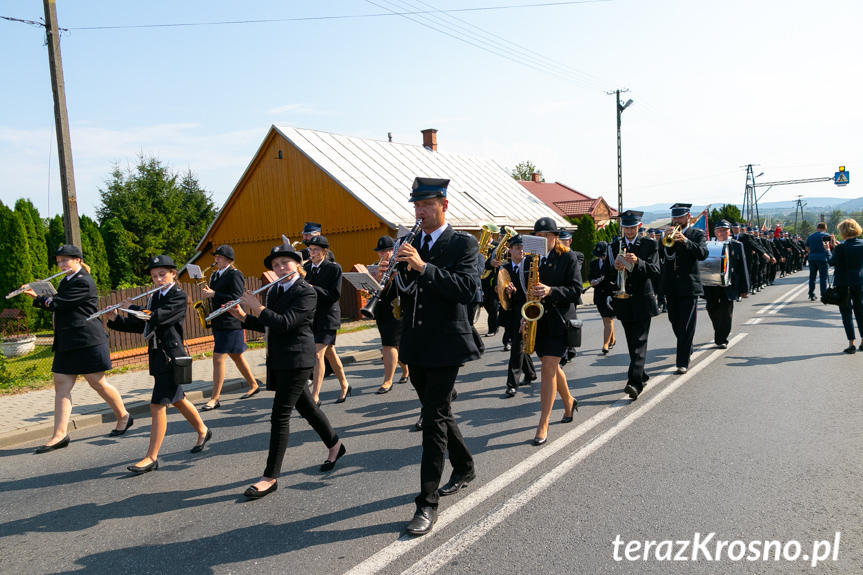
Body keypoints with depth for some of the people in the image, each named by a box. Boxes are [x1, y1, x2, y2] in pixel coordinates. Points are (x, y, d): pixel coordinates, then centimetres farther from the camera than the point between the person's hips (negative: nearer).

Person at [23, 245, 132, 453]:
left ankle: (124, 416, 19)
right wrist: (36, 296, -1)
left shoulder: (83, 282, -13)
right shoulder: (65, 282, 18)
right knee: (61, 387, 4)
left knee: (98, 383, 0)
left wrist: (44, 300, 1)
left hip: (87, 340, -9)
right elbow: (52, 304, 14)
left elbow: (58, 304, -18)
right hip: (66, 343, 9)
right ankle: (60, 435, 5)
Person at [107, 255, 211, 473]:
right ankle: (202, 431, 39)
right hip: (158, 355, 9)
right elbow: (141, 326, 10)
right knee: (177, 400, 20)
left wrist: (131, 307, -13)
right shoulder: (154, 298, 13)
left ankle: (151, 458, -3)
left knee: (158, 406, -9)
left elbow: (157, 318, -24)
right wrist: (116, 319, -3)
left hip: (170, 356, -8)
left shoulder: (179, 296, -11)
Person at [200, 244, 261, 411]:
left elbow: (236, 298, -20)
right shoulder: (215, 275, 15)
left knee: (218, 358, -10)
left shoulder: (234, 274, -11)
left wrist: (213, 294, -21)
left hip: (231, 323, -9)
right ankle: (253, 385, 30)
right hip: (219, 322, 9)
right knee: (236, 356, 16)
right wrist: (207, 293, 0)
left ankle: (215, 399, -4)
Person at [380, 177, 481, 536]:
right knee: (437, 412, 18)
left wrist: (423, 267, -27)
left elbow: (468, 289, -21)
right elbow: (394, 294, 10)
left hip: (445, 345, -6)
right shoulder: (409, 245, 11)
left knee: (435, 419, -6)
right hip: (415, 345, 6)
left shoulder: (463, 244, -6)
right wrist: (388, 280, -13)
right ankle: (464, 468, 40)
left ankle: (428, 504, 3)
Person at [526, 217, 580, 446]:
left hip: (559, 320, -5)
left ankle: (543, 425, -6)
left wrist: (551, 291, -24)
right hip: (537, 321, 5)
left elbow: (576, 289, -8)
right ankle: (569, 402, 41)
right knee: (552, 367, 15)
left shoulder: (568, 257, -3)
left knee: (548, 368, -11)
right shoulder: (531, 259, 10)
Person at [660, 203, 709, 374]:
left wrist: (685, 241, -25)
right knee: (675, 324, 13)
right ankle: (687, 348, 35)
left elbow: (703, 254, -14)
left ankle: (683, 362, -2)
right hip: (671, 287, 4)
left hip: (689, 286, -4)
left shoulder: (697, 234, 3)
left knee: (686, 326, -6)